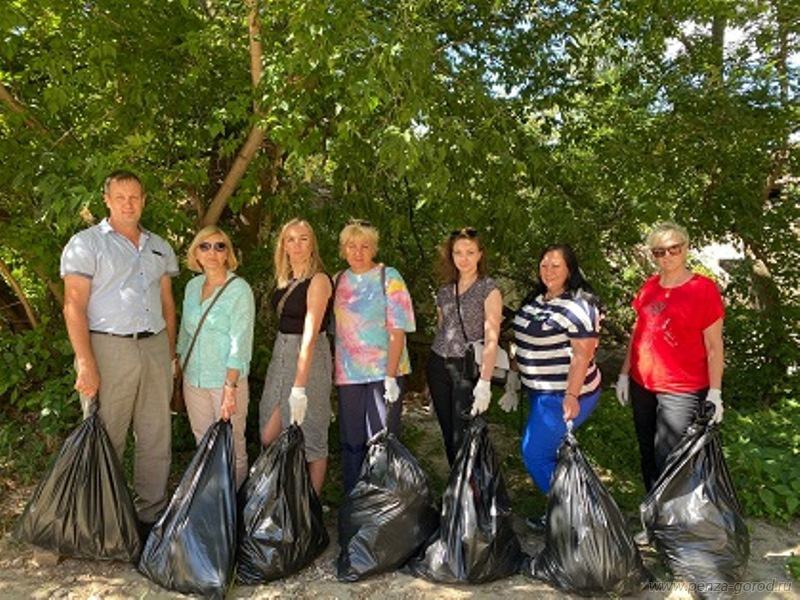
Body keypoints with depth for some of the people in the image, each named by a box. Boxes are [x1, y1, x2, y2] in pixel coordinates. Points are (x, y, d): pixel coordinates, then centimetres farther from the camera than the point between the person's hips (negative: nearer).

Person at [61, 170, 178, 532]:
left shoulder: (159, 247, 15)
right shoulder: (86, 243, -1)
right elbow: (74, 306, -8)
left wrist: (170, 353, 11)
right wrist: (85, 362, -16)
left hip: (155, 347, 5)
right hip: (108, 348, -5)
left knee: (157, 437, 7)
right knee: (106, 439, 1)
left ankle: (151, 513, 20)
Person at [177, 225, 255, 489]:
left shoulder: (239, 289, -9)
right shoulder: (192, 286, 9)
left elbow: (240, 344, -15)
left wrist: (230, 387, -20)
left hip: (227, 379, -5)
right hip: (193, 378, 5)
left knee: (232, 447, 2)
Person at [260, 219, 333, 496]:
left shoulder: (319, 280, -13)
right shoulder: (286, 280, 10)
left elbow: (310, 335, -22)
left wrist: (299, 387, -27)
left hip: (309, 360, -7)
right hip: (280, 354, 8)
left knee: (309, 437, 4)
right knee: (269, 437, 10)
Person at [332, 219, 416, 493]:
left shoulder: (388, 277, -3)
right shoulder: (338, 281, 10)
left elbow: (398, 330, -9)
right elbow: (333, 329, 15)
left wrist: (391, 376, -16)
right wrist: (334, 368, 7)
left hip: (383, 372, -4)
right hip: (347, 375, 4)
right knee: (351, 442, 11)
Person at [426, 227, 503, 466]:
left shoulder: (489, 289, -5)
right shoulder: (445, 290, 11)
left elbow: (491, 339, -13)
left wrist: (484, 382, -21)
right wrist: (432, 376, 15)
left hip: (467, 368, -5)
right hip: (438, 366, 5)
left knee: (463, 437, -7)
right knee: (448, 434, 10)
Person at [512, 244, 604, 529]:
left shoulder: (579, 305, -19)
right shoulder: (537, 299, 8)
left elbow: (583, 354, -23)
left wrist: (572, 396, -29)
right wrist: (518, 377, 20)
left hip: (564, 396, -9)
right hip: (541, 392, 9)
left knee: (534, 454, -3)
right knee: (552, 454, 18)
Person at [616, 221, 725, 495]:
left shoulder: (703, 288, -10)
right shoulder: (649, 287, 5)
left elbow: (714, 346, -9)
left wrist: (714, 392, -11)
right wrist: (624, 374, 11)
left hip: (681, 391, -6)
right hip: (642, 385, 6)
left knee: (667, 461, -1)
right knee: (648, 456, 17)